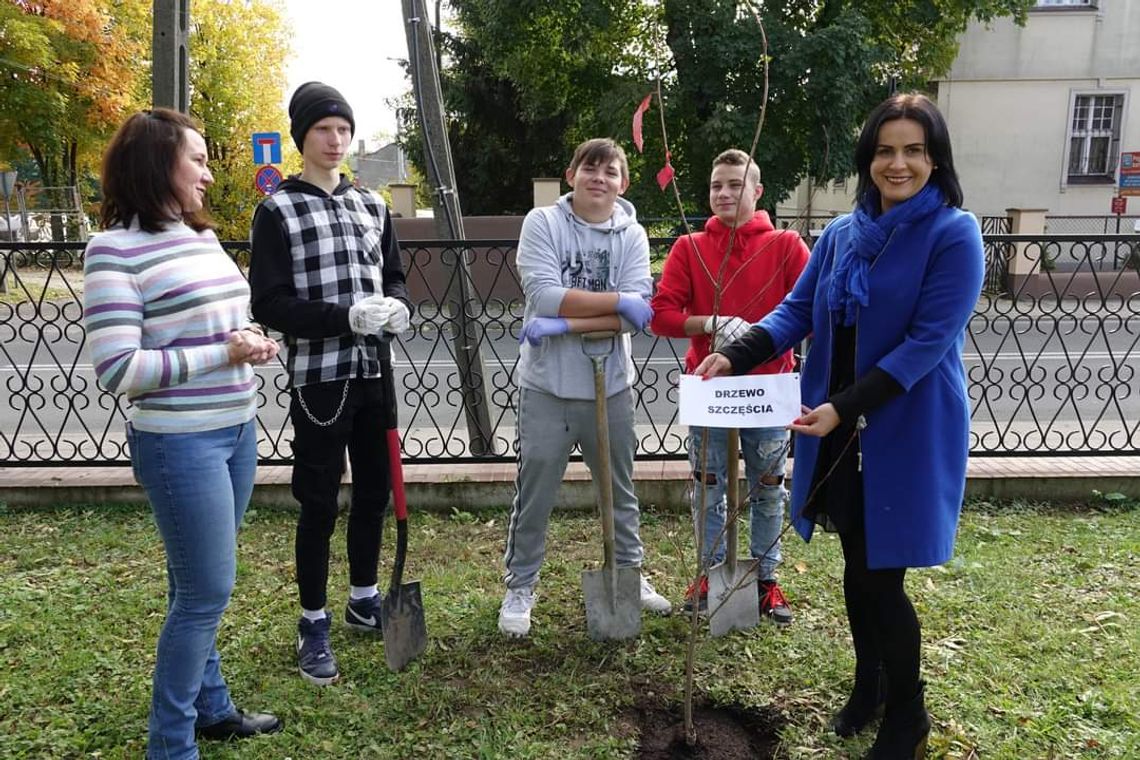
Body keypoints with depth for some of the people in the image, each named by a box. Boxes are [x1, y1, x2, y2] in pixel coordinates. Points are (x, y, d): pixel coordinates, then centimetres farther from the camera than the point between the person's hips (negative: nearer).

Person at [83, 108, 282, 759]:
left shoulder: (205, 237, 10)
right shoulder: (115, 250, -14)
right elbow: (117, 369, -19)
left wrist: (253, 342, 2)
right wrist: (223, 352, -18)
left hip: (238, 429, 8)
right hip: (180, 443, -7)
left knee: (202, 584, 19)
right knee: (207, 590, 0)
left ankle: (210, 706, 36)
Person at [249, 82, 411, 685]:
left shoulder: (371, 205, 11)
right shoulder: (277, 210, -5)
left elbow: (395, 277, 15)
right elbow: (269, 304, -11)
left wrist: (398, 307, -9)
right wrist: (346, 316, -23)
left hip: (375, 373, 5)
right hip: (318, 378, -5)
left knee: (375, 492, 15)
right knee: (319, 504, 4)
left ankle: (363, 598, 35)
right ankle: (314, 624, 21)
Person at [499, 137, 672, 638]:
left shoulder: (632, 236, 2)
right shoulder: (542, 223, -4)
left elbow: (638, 313, -11)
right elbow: (543, 295, -18)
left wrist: (565, 324, -19)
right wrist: (617, 300, -16)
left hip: (610, 386, 3)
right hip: (548, 387, -2)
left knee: (620, 491, 18)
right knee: (534, 496, 7)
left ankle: (630, 573, 38)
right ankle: (519, 587, 24)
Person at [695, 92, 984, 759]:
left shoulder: (954, 234, -11)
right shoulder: (843, 233, 6)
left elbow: (927, 341, -18)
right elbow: (798, 310, 4)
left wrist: (846, 407, -24)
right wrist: (734, 357, -12)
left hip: (908, 434, -5)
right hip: (840, 431, 5)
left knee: (884, 578, 2)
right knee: (856, 566, 17)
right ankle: (868, 685, 40)